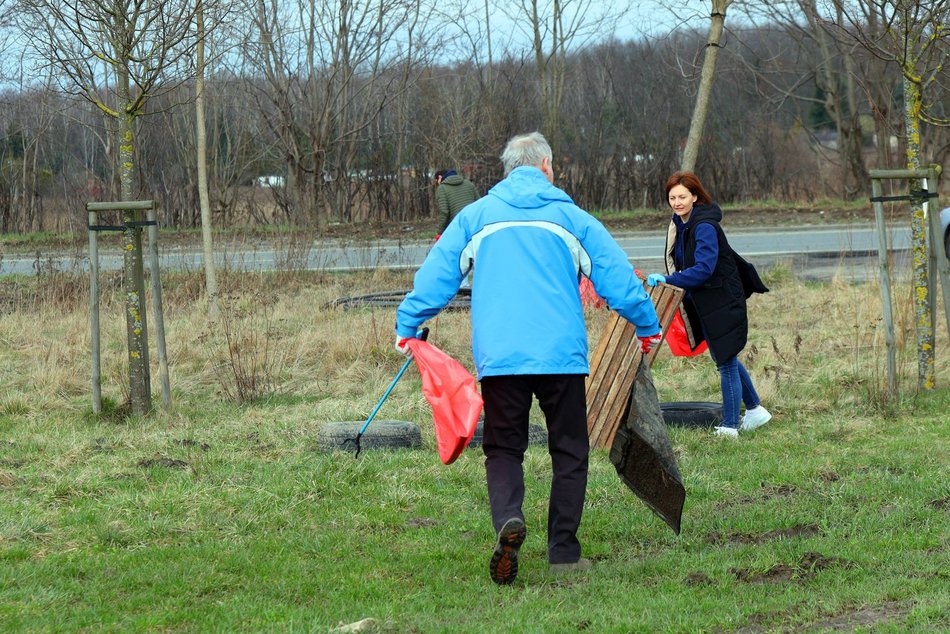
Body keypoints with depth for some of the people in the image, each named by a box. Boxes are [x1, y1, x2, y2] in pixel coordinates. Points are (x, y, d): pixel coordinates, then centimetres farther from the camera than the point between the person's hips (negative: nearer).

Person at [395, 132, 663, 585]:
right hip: (561, 353, -1)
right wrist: (648, 327, 21)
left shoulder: (475, 217, 11)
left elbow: (436, 273, 7)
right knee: (569, 450, 10)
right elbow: (617, 275, 11)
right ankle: (563, 552, 7)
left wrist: (407, 327, 14)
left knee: (503, 448, 8)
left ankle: (507, 518, -22)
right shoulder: (570, 217, 9)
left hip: (498, 356, 1)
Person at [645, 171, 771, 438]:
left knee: (726, 361, -2)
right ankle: (755, 409, 36)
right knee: (726, 357, 21)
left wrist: (667, 280, -35)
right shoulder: (680, 225, 5)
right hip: (704, 303, 10)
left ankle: (729, 426, 5)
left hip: (723, 303, -10)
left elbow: (704, 268, -32)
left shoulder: (704, 227, -22)